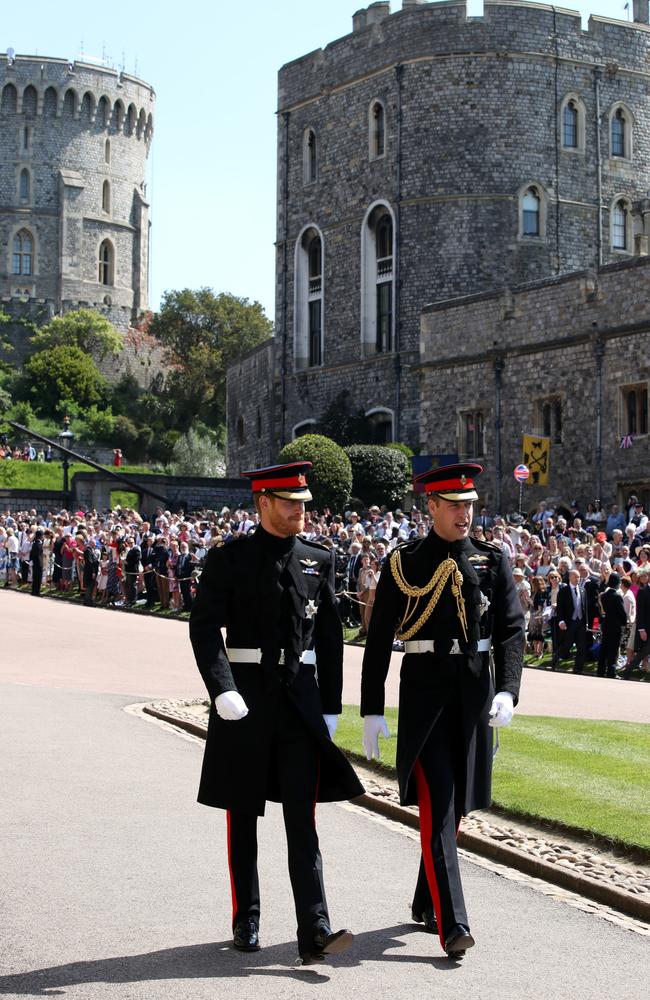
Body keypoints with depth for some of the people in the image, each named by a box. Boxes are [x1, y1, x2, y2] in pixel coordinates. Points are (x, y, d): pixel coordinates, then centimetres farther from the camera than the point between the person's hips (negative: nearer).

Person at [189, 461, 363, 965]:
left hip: (301, 699, 2)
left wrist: (331, 707, 8)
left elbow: (330, 637, 11)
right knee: (243, 816, 10)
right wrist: (223, 690, -21)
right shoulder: (228, 559, -2)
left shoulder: (319, 560, 8)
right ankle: (246, 922, 23)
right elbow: (204, 628, -9)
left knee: (302, 817, -4)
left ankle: (315, 933, -8)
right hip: (245, 700, -2)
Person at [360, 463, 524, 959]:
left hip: (475, 691, 3)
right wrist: (372, 711, -4)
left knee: (456, 804, 12)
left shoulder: (493, 559, 6)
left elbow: (512, 629, 0)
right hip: (424, 690, -3)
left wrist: (508, 691, -15)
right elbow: (379, 640, 0)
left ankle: (426, 903, 32)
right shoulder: (403, 563, 0)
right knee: (437, 805, -11)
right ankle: (453, 925, -13)